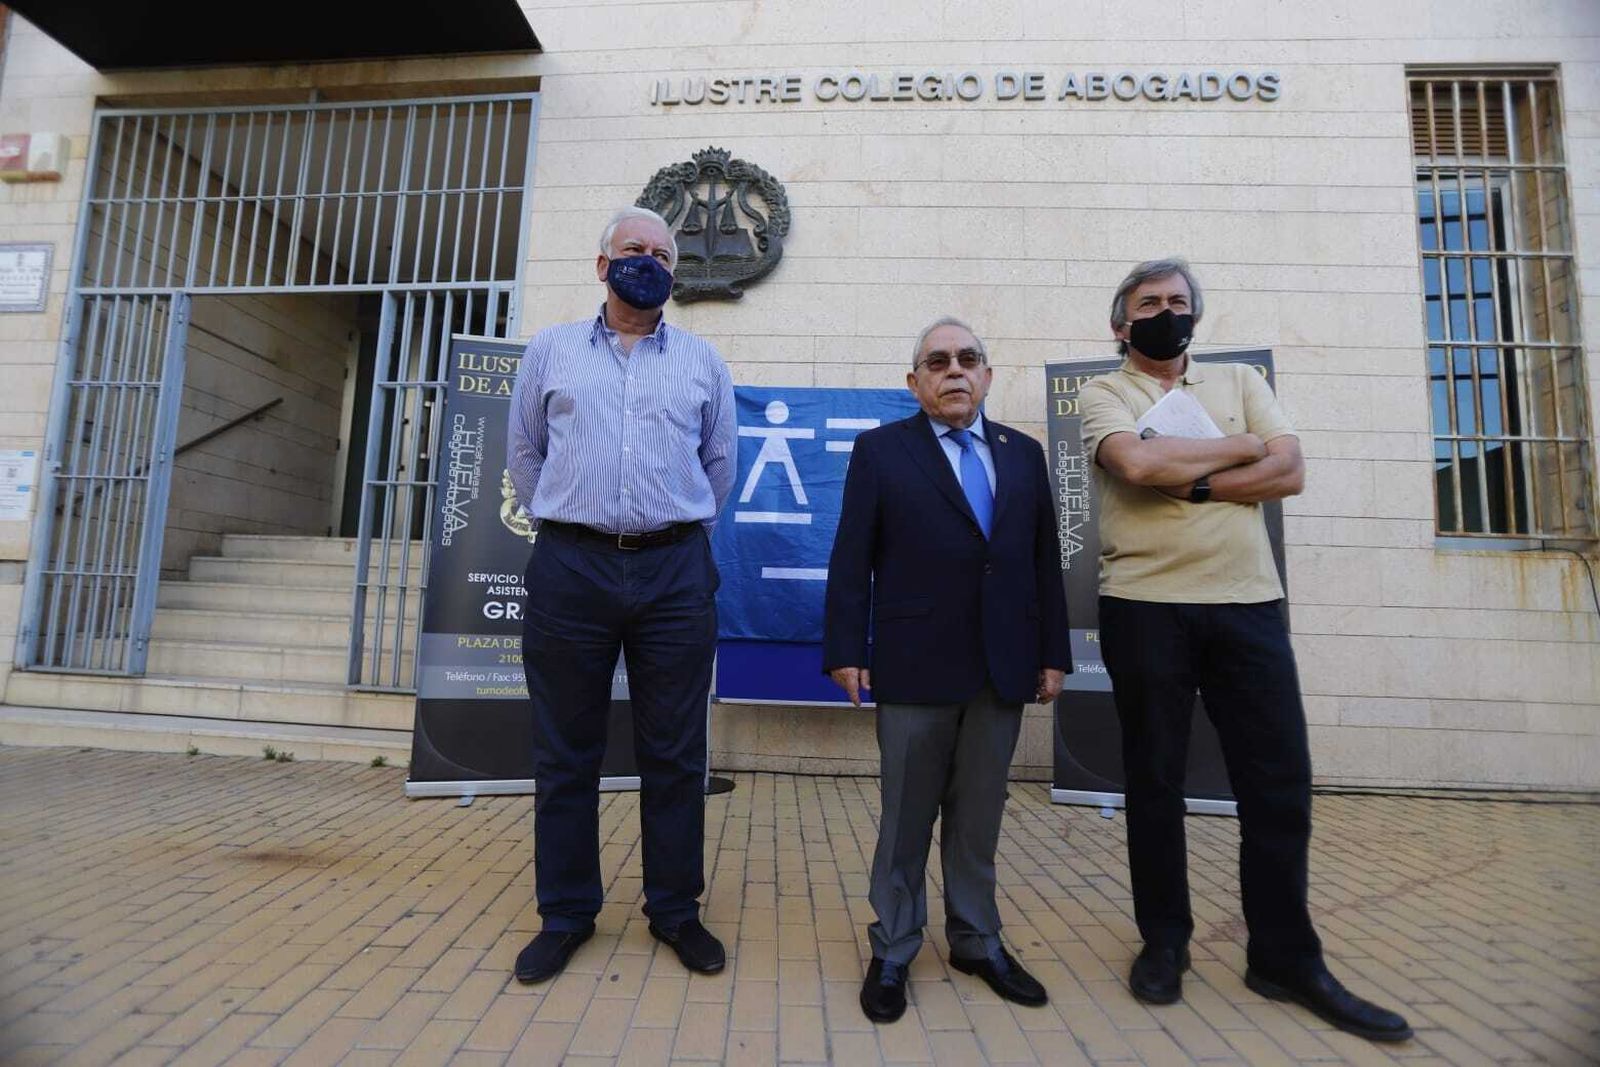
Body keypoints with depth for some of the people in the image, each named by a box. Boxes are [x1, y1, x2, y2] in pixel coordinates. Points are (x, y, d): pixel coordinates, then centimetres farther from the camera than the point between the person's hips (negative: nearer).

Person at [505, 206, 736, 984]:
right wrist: (561, 526, 11)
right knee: (565, 752, 9)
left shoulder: (702, 361, 10)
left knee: (674, 752, 7)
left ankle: (676, 910, 23)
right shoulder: (550, 350, 10)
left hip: (675, 572, 0)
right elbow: (523, 453, 15)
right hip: (569, 568, 0)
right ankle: (566, 915, 26)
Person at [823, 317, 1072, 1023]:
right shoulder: (880, 449, 2)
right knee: (906, 817, 9)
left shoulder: (1024, 453, 12)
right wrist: (846, 650, -8)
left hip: (1003, 669, 4)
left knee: (980, 815, 15)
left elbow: (1045, 561, 10)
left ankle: (977, 941, 33)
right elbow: (851, 559, -3)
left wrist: (1053, 652, 7)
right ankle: (893, 951, 26)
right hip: (915, 667, -3)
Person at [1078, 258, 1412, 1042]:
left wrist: (1186, 480, -11)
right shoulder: (1103, 394, 4)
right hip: (1145, 609, -2)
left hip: (1248, 604, 3)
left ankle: (1286, 959, 23)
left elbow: (1289, 471, 0)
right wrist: (1236, 449, -3)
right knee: (1155, 780, 7)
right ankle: (1165, 942, 25)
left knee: (1280, 783, 5)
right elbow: (1138, 462, -16)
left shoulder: (1240, 381, 14)